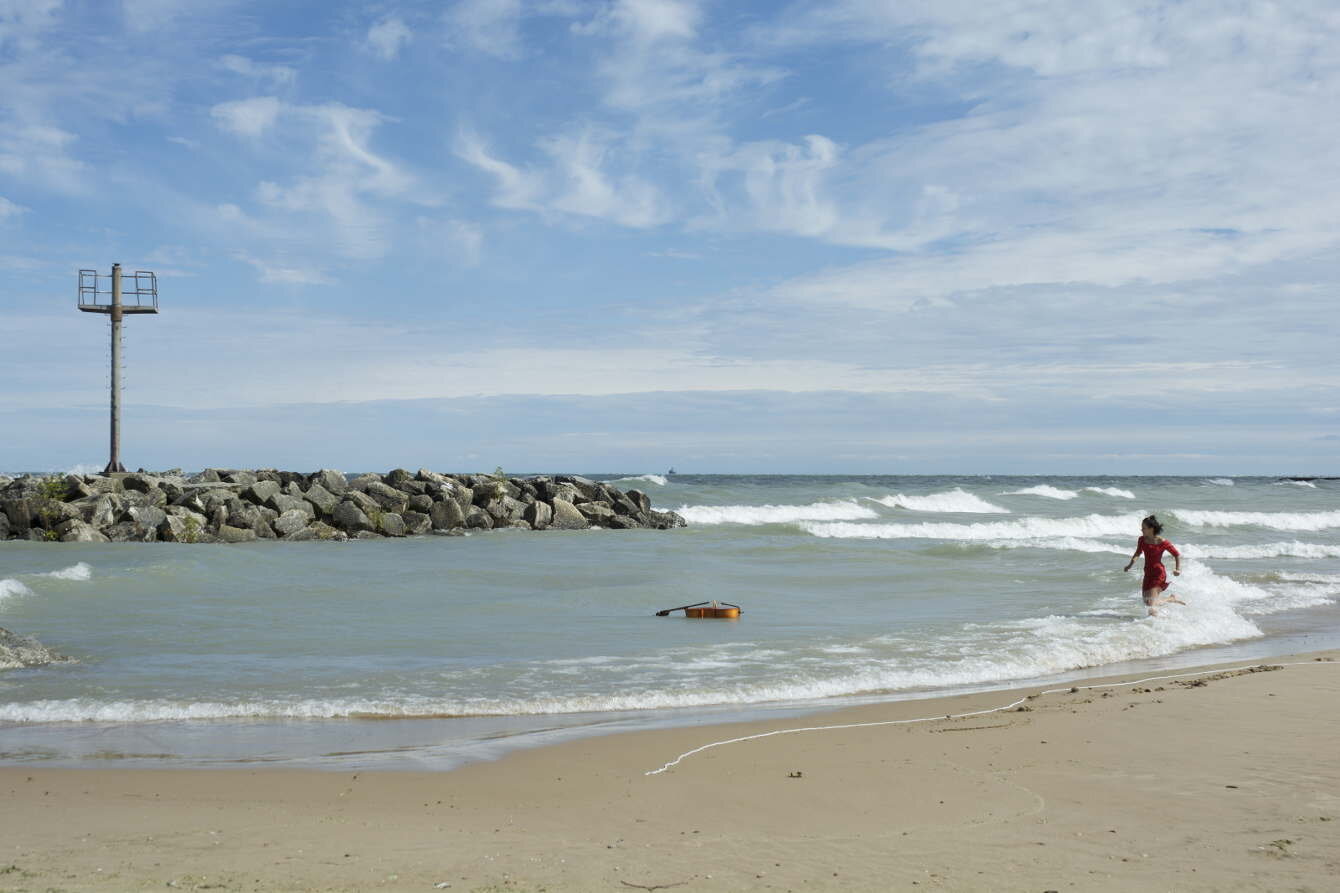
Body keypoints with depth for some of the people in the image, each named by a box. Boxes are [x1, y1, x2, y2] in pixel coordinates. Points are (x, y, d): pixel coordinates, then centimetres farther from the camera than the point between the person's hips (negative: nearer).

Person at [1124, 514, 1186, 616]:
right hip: (1148, 573, 7)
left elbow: (1177, 555, -5)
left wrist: (1178, 569, -16)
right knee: (1147, 603, 14)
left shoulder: (1162, 542, -15)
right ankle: (1171, 598, 32)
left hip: (1159, 573, -7)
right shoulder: (1142, 540, 0)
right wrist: (1130, 565, 4)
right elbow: (1138, 553, 18)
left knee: (1151, 603, -18)